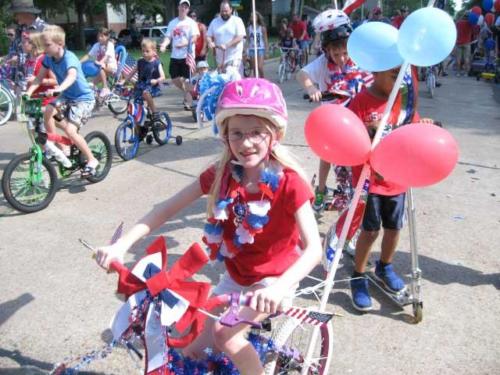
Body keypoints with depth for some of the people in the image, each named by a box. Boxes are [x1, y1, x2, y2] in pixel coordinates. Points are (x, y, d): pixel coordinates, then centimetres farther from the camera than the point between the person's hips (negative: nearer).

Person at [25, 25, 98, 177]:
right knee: (48, 111, -16)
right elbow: (39, 78, -1)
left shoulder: (69, 58, -24)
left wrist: (58, 90, -60)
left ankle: (92, 160, -3)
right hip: (67, 97, 7)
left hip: (83, 98, -7)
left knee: (70, 131, -20)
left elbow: (72, 76, -44)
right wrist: (28, 93, -16)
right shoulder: (48, 58, -4)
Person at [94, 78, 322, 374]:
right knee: (193, 351, 5)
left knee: (225, 333, -23)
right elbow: (168, 208, -10)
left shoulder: (289, 183, -24)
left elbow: (314, 247, -29)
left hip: (275, 277, -4)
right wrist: (121, 245, -20)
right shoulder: (220, 175, -12)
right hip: (237, 275, 5)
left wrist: (280, 287, -47)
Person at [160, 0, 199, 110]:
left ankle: (188, 102, 10)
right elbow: (168, 37, 6)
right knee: (174, 79, 7)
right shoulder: (172, 23, 10)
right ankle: (188, 94, 30)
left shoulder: (191, 23, -1)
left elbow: (194, 38, -10)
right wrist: (164, 44, -15)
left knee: (186, 79, -1)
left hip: (187, 55, -4)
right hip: (175, 55, 4)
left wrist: (184, 44, -27)